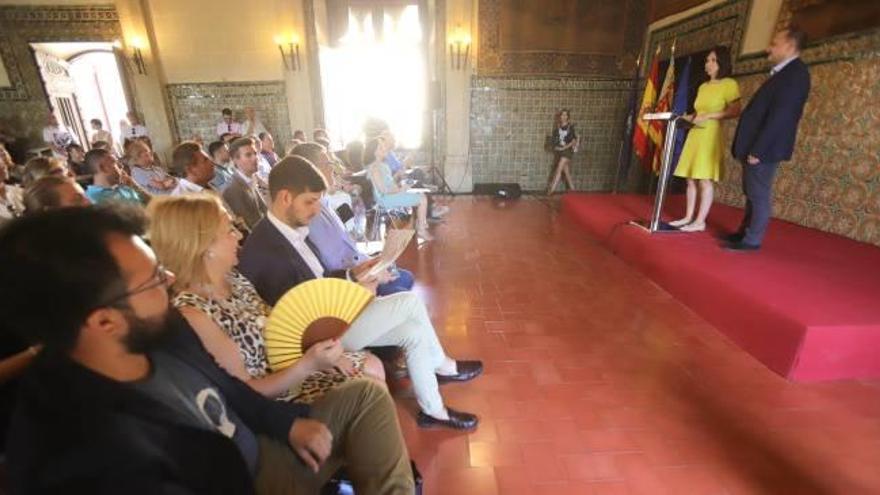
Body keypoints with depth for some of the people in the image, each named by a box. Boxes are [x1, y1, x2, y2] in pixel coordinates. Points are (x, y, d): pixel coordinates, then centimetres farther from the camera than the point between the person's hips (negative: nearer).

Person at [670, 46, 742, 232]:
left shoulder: (729, 84, -1)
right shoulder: (703, 86, 19)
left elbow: (735, 111, -10)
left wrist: (709, 116, -16)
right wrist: (688, 118, 8)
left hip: (711, 135, -7)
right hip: (694, 135, 7)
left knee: (705, 180, -8)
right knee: (691, 179, 4)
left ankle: (700, 221, -5)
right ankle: (688, 217, 9)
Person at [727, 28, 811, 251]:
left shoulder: (795, 72, -13)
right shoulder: (784, 73, 19)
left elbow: (780, 116, -21)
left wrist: (758, 149, -23)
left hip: (764, 149, -10)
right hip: (756, 146, 10)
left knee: (759, 195, -3)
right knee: (751, 193, 14)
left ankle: (752, 240, 5)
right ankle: (744, 232, 24)